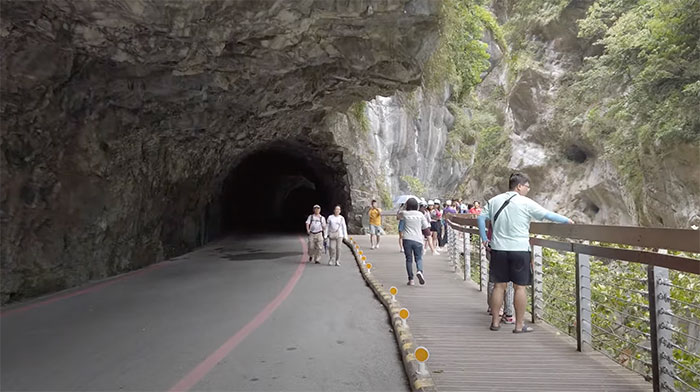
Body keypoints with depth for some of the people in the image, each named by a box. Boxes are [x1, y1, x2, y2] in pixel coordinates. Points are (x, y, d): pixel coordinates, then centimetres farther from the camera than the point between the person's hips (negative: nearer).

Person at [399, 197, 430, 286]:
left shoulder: (404, 214, 1)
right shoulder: (420, 214, 2)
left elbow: (399, 216, 26)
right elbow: (426, 227, 3)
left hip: (407, 239, 0)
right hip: (418, 239, 0)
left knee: (409, 259, 8)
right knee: (419, 258, 10)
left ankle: (411, 279, 5)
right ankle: (419, 271, -19)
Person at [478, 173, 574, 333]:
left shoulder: (494, 201, 6)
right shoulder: (526, 203, -7)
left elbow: (481, 218, 7)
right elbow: (548, 215, -3)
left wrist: (484, 239, 11)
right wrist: (567, 220, 11)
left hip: (498, 249, 4)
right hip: (519, 250, -4)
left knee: (499, 285, 11)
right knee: (520, 287, 4)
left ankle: (495, 321, 18)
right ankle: (519, 325, 11)